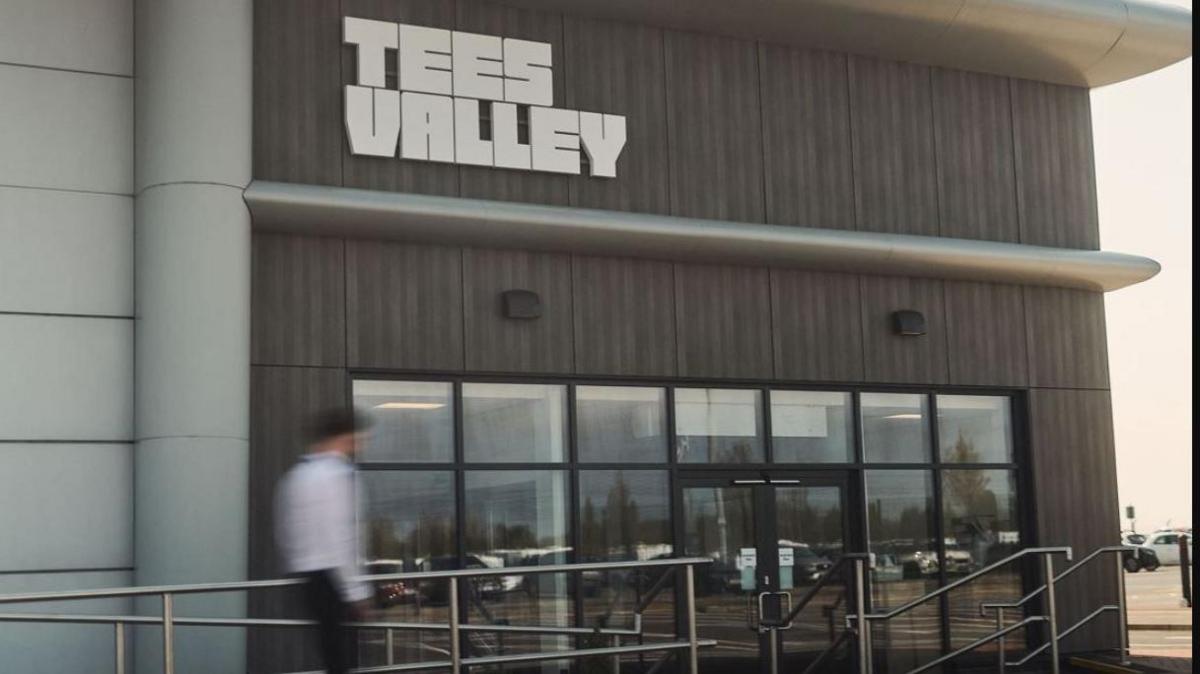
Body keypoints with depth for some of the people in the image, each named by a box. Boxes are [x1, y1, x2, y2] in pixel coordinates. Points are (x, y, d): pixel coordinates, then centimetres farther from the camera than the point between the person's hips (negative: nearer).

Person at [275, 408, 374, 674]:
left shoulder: (295, 475, 15)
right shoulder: (336, 474, -11)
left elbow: (284, 535, 18)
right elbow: (339, 540, -16)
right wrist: (356, 592, -15)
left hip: (307, 579, 9)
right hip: (332, 579, -9)